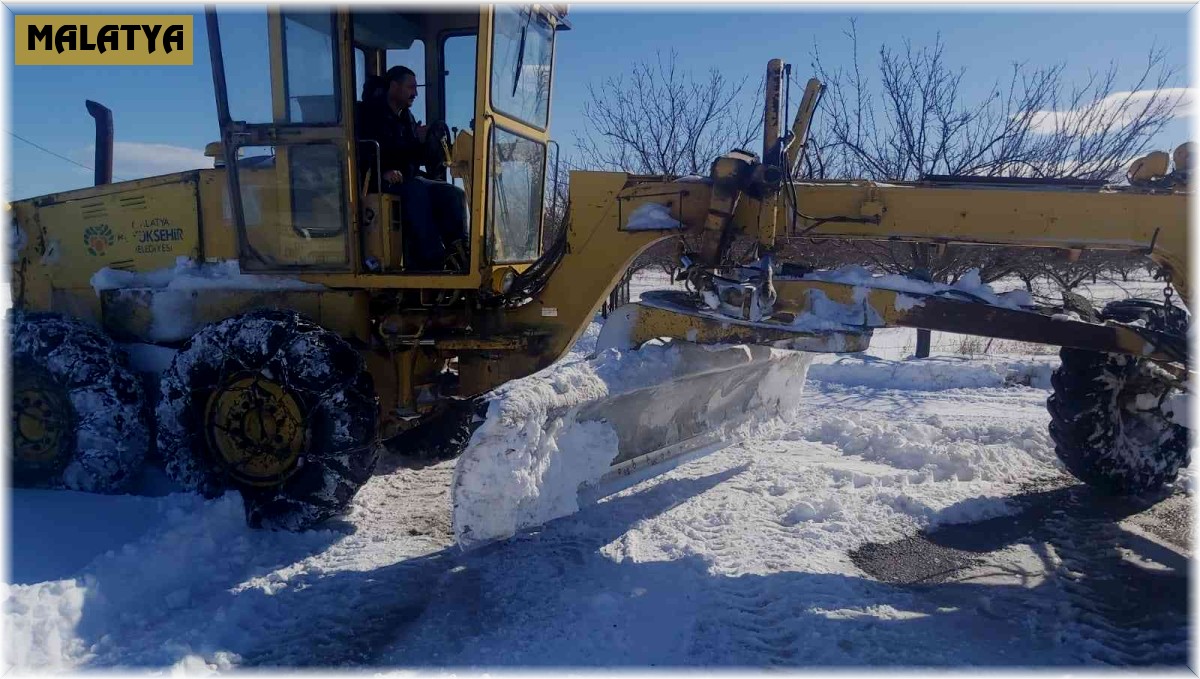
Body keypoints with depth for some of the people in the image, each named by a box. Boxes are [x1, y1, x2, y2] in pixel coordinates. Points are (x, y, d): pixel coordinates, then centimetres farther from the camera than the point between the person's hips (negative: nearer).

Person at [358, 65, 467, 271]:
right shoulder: (372, 113, -2)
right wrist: (383, 171, -28)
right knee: (416, 191, -36)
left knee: (454, 194, -11)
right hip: (382, 182, -7)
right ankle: (432, 259, -42)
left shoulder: (406, 116, 21)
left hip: (409, 178, 8)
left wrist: (421, 141, 1)